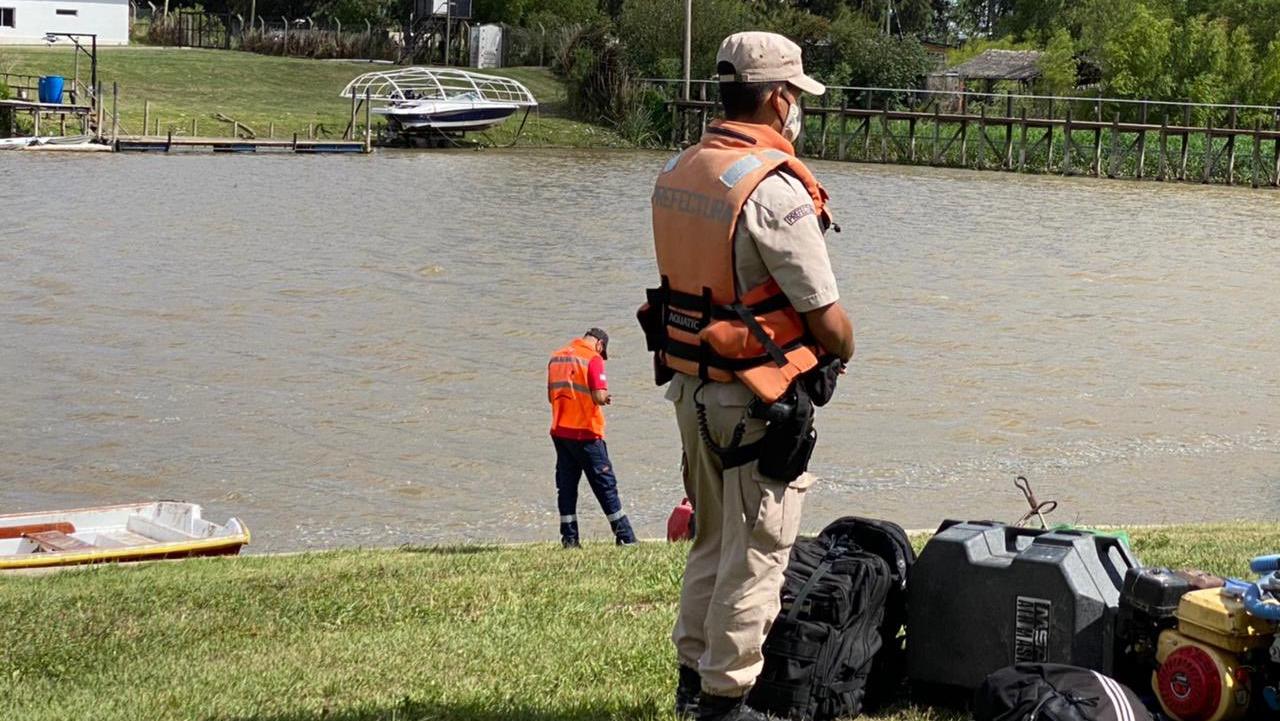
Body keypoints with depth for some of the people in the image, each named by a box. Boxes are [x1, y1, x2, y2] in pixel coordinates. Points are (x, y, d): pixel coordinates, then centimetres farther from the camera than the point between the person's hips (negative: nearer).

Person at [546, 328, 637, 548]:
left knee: (566, 485, 9)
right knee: (605, 484, 1)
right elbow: (599, 397, -18)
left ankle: (569, 538, 7)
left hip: (559, 430, 6)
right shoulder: (593, 358, -10)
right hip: (585, 433, -5)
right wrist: (605, 397, 4)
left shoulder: (556, 357, 10)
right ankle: (625, 537, 4)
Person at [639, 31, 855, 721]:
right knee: (755, 554, 3)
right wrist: (840, 352, 4)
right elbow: (827, 319, -18)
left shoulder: (675, 172, 5)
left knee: (712, 539, 21)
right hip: (757, 400, -8)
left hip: (689, 382, 8)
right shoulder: (775, 189, -20)